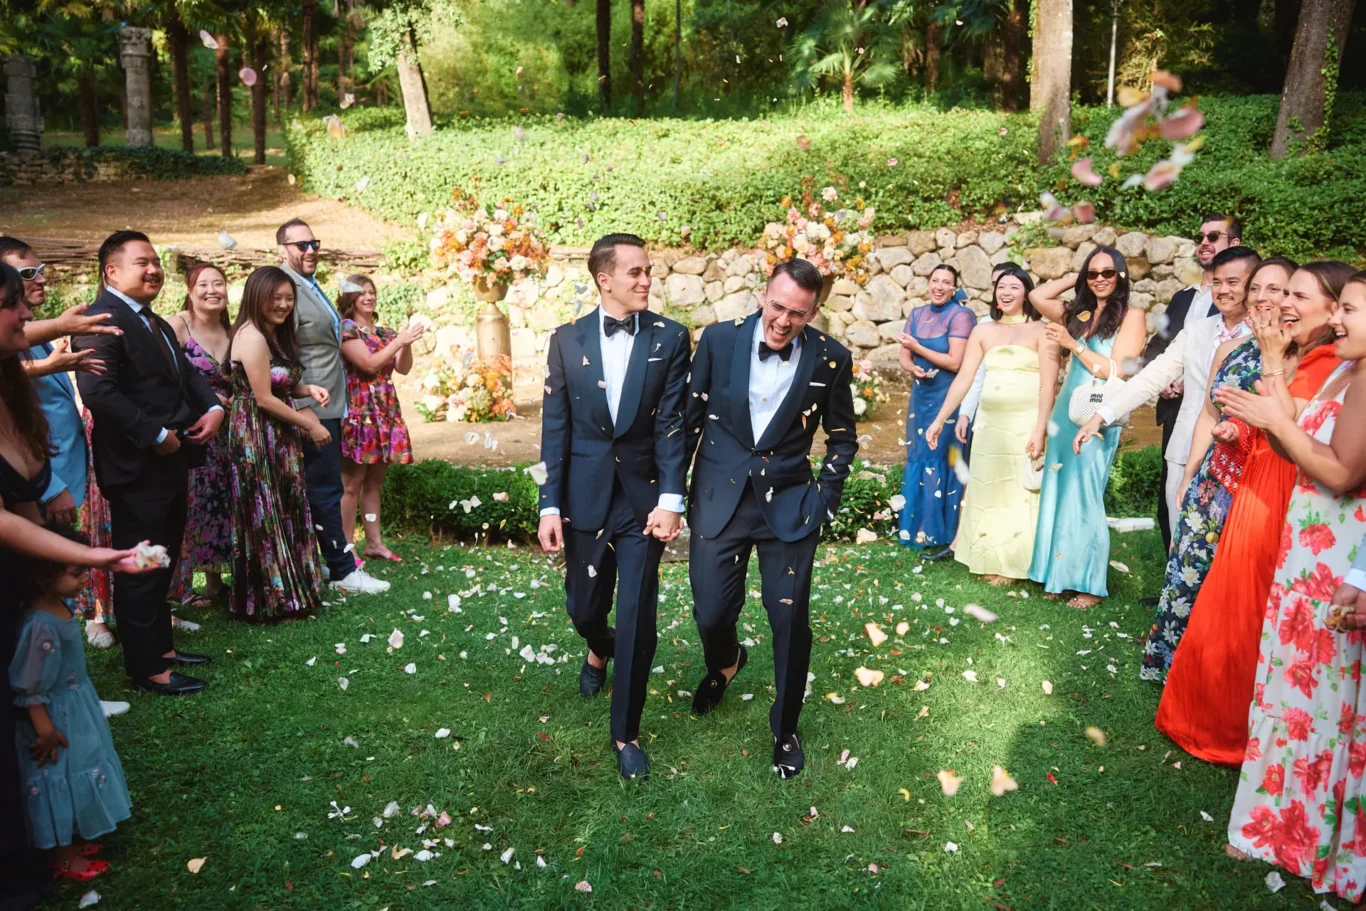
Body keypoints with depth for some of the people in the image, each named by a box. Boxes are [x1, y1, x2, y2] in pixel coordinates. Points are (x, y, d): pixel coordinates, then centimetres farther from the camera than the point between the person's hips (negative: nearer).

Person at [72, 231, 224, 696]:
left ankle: (162, 645, 33)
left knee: (163, 564, 19)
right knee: (139, 570, 1)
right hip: (136, 468, -10)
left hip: (170, 463, 10)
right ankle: (147, 669, 12)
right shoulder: (102, 319, -16)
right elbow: (97, 389, -27)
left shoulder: (157, 324, 17)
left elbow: (187, 374, 19)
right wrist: (155, 435, -22)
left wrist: (213, 407, -1)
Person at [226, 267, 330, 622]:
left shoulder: (276, 334, 12)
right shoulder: (252, 337, -18)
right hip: (256, 437, -9)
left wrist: (308, 389, -1)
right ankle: (273, 601, 12)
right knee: (266, 518, 0)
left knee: (286, 513, 13)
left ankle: (288, 594, 24)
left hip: (277, 436, 9)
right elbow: (264, 398, -19)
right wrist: (308, 424, -11)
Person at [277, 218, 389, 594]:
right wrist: (307, 411, -21)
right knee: (326, 491, -3)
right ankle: (344, 571, 4)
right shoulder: (288, 290, -14)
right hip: (313, 409, -10)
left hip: (327, 407, 10)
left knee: (320, 489, 15)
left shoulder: (311, 287, 16)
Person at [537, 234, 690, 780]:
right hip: (585, 495, 2)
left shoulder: (670, 339, -4)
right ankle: (600, 652, 52)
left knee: (636, 618, -1)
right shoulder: (567, 340, 1)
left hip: (643, 495, -2)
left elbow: (672, 423, -8)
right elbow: (554, 428, 0)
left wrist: (671, 499, -16)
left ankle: (626, 733, 17)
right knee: (584, 607, 14)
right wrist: (550, 505, -3)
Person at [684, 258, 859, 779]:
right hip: (720, 497, 1)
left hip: (789, 503, 0)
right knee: (711, 613, 4)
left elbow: (842, 438, 7)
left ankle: (785, 730, 28)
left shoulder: (831, 359, -6)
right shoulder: (719, 340, -5)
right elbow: (691, 417, 3)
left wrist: (825, 501, 0)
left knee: (790, 622, 3)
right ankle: (724, 664, 43)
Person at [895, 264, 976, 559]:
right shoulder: (917, 314, 9)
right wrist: (913, 368, -12)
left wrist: (918, 348, -14)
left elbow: (955, 362, -17)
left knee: (942, 463, -4)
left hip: (948, 399, -6)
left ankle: (945, 536, 4)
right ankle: (919, 528, 20)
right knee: (919, 459, 10)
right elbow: (904, 356, 10)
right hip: (922, 396, 7)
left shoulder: (960, 315, -10)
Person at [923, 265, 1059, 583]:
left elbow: (1049, 384, -10)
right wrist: (939, 419, -1)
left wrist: (1039, 430, -17)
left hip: (1026, 424, -4)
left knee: (1020, 494, 4)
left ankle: (1015, 562, 17)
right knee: (989, 493, 10)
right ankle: (992, 560, 24)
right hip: (989, 423, 4)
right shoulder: (983, 331, 7)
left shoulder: (1041, 330, -4)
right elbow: (963, 378, 4)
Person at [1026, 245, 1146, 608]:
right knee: (1060, 493, 8)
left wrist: (1073, 345, -12)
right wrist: (1074, 280, 9)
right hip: (1066, 411, 6)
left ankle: (1090, 585, 10)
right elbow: (1036, 296, 9)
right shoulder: (1078, 313, 13)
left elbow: (1118, 371, -10)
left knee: (1084, 497, -3)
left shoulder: (1130, 315, -4)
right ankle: (1061, 574, 19)